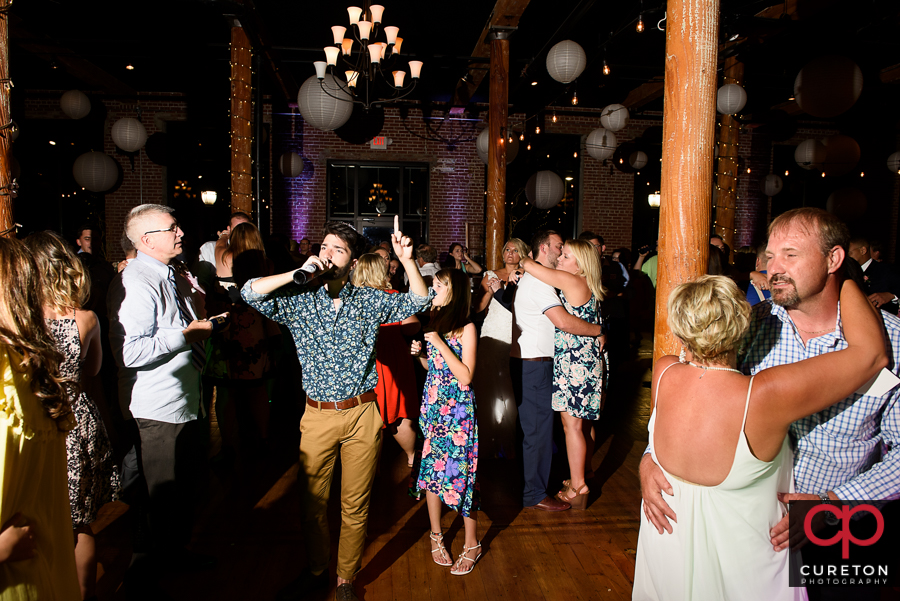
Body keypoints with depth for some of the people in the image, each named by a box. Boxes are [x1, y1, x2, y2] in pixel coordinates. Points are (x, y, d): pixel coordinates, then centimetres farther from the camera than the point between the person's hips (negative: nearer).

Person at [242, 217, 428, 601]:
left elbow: (418, 302, -1)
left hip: (363, 414, 0)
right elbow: (251, 293, -9)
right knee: (312, 502, 14)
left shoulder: (369, 301, 3)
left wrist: (407, 260, -15)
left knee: (355, 506, 11)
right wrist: (299, 273, -16)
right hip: (318, 415, 0)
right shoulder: (300, 300, 1)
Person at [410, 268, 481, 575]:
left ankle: (472, 544, 17)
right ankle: (435, 534, 29)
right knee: (431, 468, 11)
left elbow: (465, 376, -17)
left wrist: (440, 344, -19)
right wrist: (420, 354, -3)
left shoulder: (466, 328, -10)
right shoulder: (433, 322, 8)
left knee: (460, 470, 0)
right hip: (432, 406, 6)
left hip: (457, 410, -6)